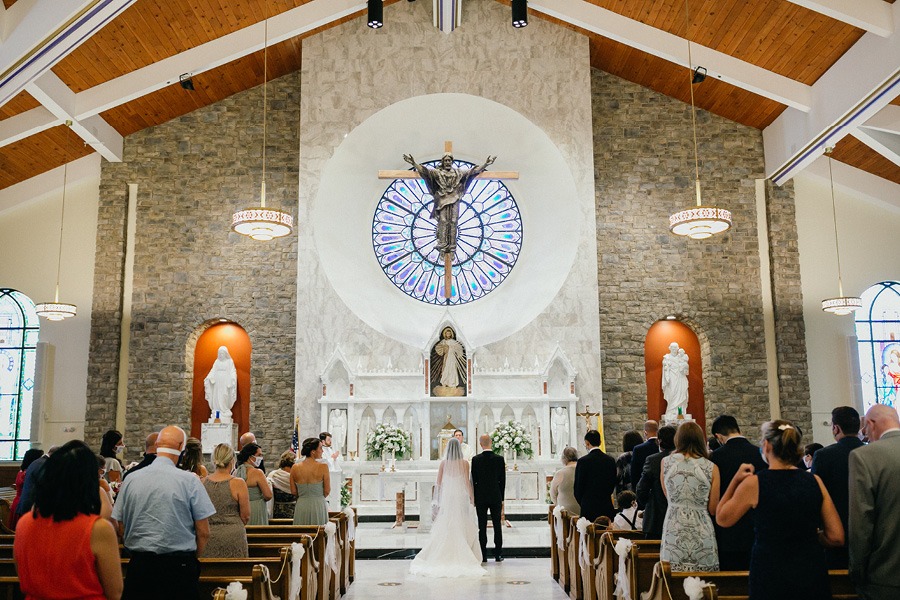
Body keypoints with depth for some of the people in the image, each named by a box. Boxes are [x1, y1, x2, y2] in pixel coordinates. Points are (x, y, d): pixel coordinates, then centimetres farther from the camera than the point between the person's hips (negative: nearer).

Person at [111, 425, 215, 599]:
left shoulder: (131, 479, -1)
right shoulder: (189, 480, -10)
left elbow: (121, 529, 5)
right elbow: (204, 533, -8)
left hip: (139, 565, 3)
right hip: (179, 565, -3)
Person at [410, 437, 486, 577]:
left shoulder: (443, 463, -1)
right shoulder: (464, 463, -6)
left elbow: (439, 482, 3)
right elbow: (467, 482, -7)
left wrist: (438, 500, 13)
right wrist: (473, 498, 0)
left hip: (446, 497, 2)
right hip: (461, 497, -2)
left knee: (444, 528, 6)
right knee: (462, 528, 5)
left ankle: (444, 556, 7)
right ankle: (463, 557, 6)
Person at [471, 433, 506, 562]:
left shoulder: (476, 459, -7)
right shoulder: (500, 459, -4)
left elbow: (473, 480, -4)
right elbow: (503, 480, 1)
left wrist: (474, 498, 5)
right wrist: (502, 498, 10)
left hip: (480, 498, -1)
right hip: (496, 497, 1)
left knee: (482, 527, 3)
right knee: (497, 525, 8)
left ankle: (483, 555, 5)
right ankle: (498, 554, 9)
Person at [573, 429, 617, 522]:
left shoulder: (583, 461, -10)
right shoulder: (610, 460, 5)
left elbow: (578, 487, -5)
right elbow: (613, 484, 12)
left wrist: (582, 503, 12)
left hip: (589, 508, -5)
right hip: (607, 507, 5)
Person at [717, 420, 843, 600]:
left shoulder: (754, 483, -12)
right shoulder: (814, 481, -4)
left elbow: (722, 519, 2)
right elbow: (836, 537, -2)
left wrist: (735, 480, 5)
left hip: (770, 575, -3)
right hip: (812, 573, 3)